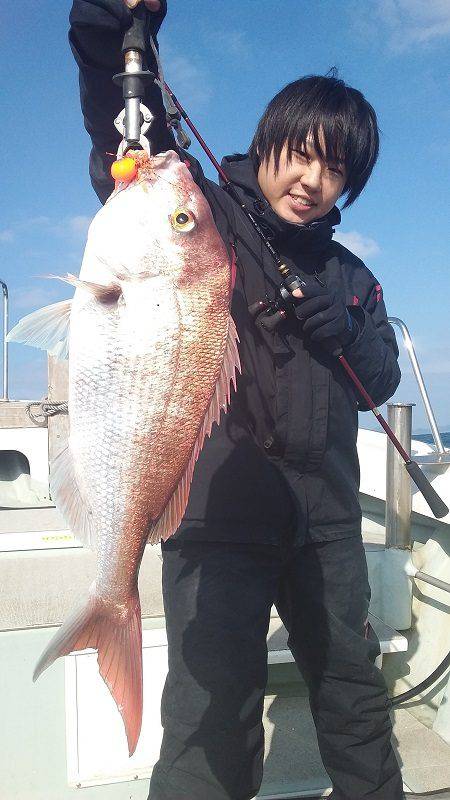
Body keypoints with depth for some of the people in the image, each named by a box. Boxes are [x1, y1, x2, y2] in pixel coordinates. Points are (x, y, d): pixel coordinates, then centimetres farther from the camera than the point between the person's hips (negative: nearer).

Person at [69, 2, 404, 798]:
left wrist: (348, 335, -5)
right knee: (215, 713, -3)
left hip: (325, 516, 6)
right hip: (217, 508, -5)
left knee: (352, 685, 22)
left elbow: (382, 380, 16)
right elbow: (130, 152, -17)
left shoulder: (348, 275, 15)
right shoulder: (203, 218, -1)